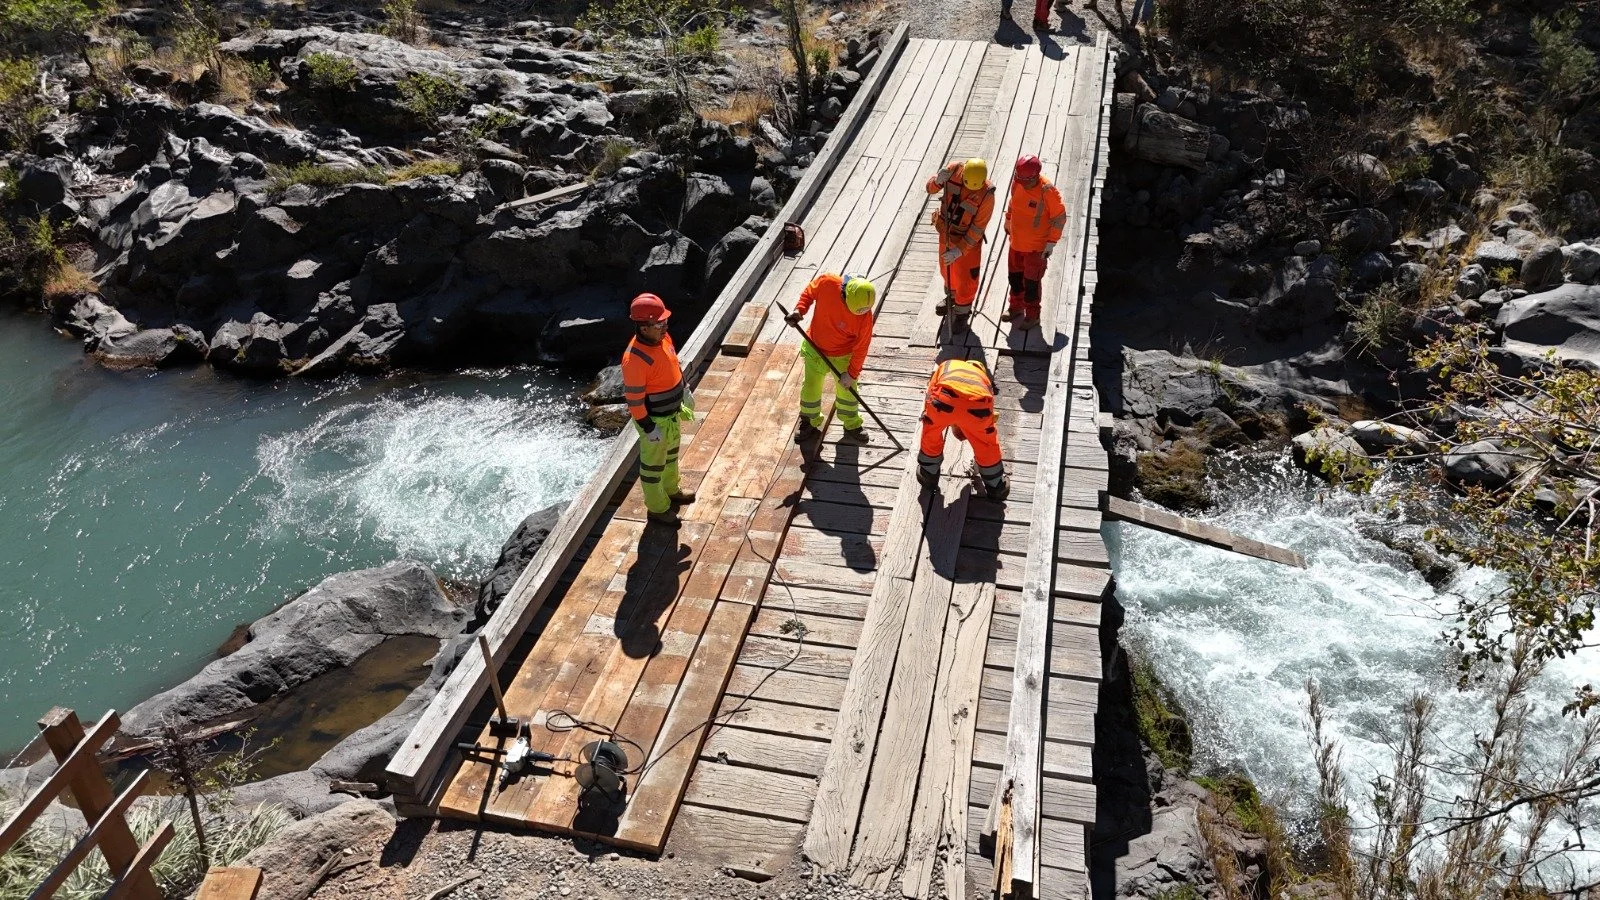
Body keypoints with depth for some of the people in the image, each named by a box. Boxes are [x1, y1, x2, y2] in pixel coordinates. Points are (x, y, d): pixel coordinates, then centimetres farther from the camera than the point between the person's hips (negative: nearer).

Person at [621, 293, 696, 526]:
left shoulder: (663, 337, -9)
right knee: (653, 464, 13)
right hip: (654, 419, -8)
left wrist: (685, 391, 18)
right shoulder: (635, 359, -35)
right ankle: (657, 509, 32)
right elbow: (634, 398, -28)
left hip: (672, 412, 8)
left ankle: (672, 491, 53)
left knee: (671, 454, 29)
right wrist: (649, 429, -21)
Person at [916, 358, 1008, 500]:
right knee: (987, 445, 29)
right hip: (977, 404, 1)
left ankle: (928, 474, 49)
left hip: (945, 398, 0)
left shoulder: (943, 367, 42)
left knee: (931, 435, 32)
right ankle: (996, 485, 44)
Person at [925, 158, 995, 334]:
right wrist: (938, 180, -36)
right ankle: (952, 297, 55)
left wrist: (960, 250, -29)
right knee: (947, 270, 26)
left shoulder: (987, 195, -31)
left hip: (968, 239, -5)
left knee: (966, 278, 11)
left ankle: (961, 313, 34)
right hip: (946, 233, 5)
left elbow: (978, 228, -25)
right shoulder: (954, 170, -21)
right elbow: (931, 188, -12)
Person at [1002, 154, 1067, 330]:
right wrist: (1008, 224, 20)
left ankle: (1032, 316, 25)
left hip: (1037, 246, -6)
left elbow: (1060, 218, -17)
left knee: (1031, 282, 7)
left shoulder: (1048, 191, -27)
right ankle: (1016, 307, 42)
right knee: (1015, 275, 21)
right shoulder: (1017, 183, -10)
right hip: (1016, 241, 6)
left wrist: (1051, 243, -15)